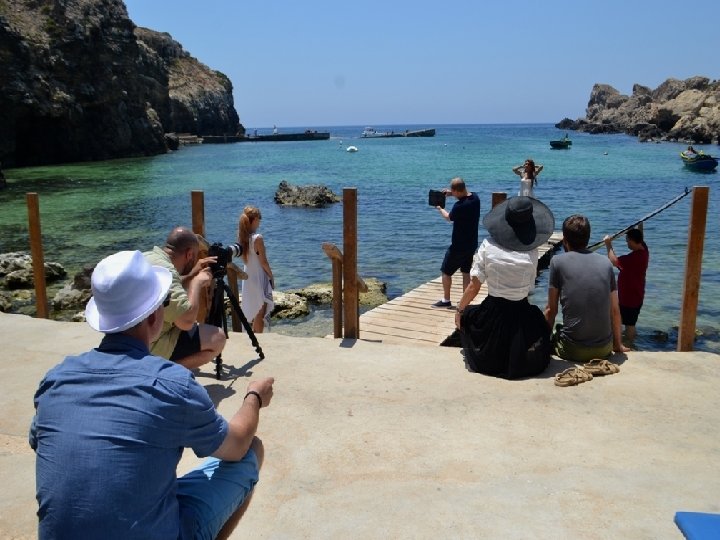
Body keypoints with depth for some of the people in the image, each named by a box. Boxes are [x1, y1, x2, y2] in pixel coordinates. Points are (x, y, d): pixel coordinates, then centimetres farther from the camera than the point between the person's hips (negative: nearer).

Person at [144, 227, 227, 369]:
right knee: (217, 338, -11)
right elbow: (187, 321, -29)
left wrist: (191, 276, 12)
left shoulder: (146, 256, 7)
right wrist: (197, 282, -15)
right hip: (149, 348, -10)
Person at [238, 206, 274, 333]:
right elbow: (263, 262, -16)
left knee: (255, 311, 20)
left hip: (248, 277, 7)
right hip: (259, 278, -7)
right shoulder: (257, 238, -20)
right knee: (261, 313, 4)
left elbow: (245, 258, 9)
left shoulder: (242, 237, 0)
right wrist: (271, 276, -4)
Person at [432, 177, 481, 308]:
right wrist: (452, 193, 5)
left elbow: (449, 217, -6)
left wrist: (440, 208, 13)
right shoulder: (475, 198, -5)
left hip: (459, 246, -7)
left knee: (446, 272, 9)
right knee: (466, 273, 15)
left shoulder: (459, 206, -27)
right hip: (472, 244, 7)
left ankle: (446, 300, 17)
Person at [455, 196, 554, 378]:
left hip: (492, 313, 0)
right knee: (538, 318, 34)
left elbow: (474, 286, -7)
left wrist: (460, 310, 5)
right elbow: (531, 286, -1)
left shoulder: (488, 246, -10)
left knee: (467, 314, 32)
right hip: (522, 314, 0)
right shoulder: (532, 252, -10)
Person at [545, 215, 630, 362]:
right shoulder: (606, 263, 6)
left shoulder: (557, 262, -4)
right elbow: (615, 311, 9)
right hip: (604, 349, 3)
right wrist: (618, 345, 22)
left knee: (551, 340, 27)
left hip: (573, 350, -3)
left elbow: (551, 310, 0)